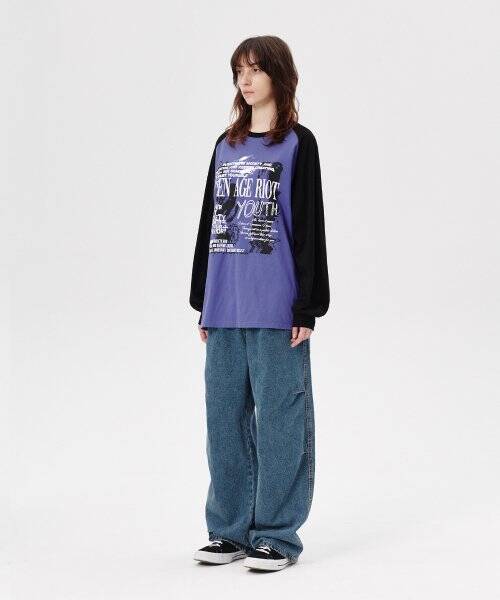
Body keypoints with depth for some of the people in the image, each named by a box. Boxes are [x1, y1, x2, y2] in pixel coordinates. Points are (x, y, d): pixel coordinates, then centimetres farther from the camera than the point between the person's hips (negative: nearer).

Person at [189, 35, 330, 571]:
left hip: (276, 309, -5)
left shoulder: (298, 144, 0)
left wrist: (307, 308, -9)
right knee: (225, 416, 7)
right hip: (225, 310, 6)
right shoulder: (226, 145, 15)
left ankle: (277, 535, 6)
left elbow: (309, 226, -4)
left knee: (278, 417, -2)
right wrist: (202, 301, 14)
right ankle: (230, 529, 17)